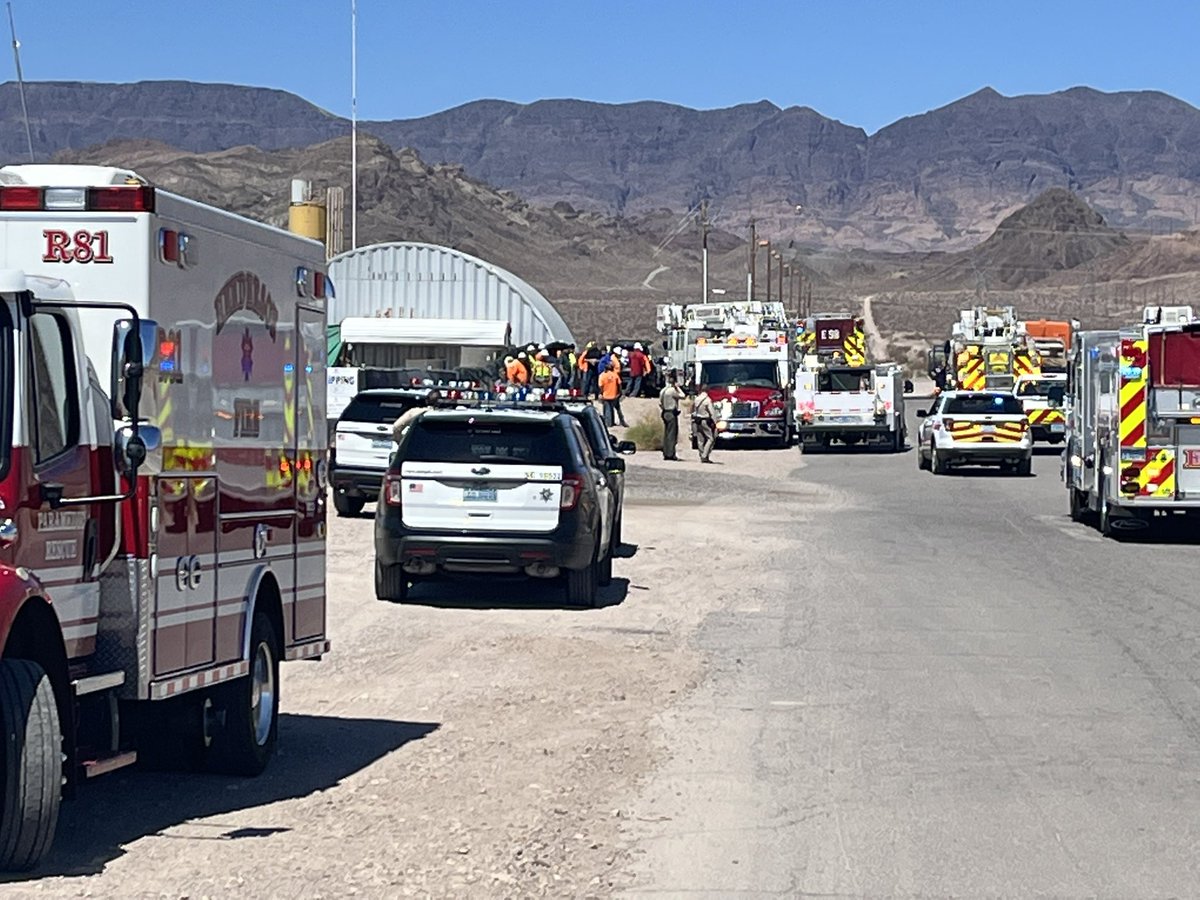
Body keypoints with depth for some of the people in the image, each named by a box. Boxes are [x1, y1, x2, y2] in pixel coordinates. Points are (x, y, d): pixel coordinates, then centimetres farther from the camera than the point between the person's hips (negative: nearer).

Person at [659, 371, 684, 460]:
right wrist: (677, 387, 0)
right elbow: (682, 396, -8)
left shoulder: (662, 391, 10)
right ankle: (671, 454, -7)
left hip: (665, 413, 8)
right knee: (672, 434, -5)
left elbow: (660, 403, 14)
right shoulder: (672, 390, -14)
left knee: (666, 434, 10)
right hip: (672, 413, -8)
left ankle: (665, 453, 11)